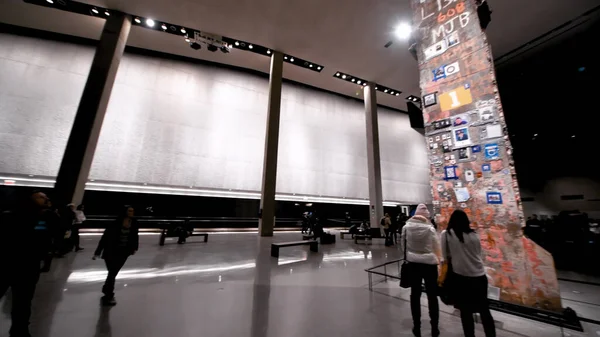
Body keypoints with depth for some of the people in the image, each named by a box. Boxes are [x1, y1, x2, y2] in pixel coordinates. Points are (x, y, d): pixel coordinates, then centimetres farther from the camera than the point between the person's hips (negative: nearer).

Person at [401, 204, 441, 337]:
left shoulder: (406, 227, -10)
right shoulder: (430, 228, -15)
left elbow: (403, 244, -1)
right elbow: (437, 247, -5)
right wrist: (437, 260, 14)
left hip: (413, 263, 2)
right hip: (429, 263, -1)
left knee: (415, 295, 14)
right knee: (432, 296, 15)